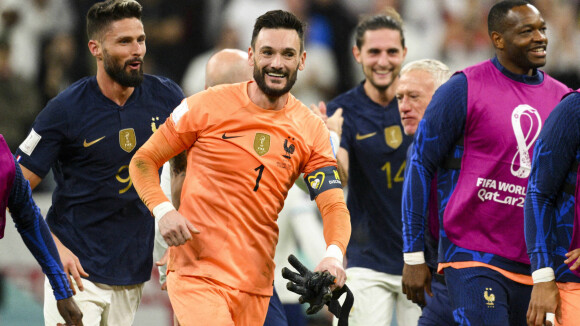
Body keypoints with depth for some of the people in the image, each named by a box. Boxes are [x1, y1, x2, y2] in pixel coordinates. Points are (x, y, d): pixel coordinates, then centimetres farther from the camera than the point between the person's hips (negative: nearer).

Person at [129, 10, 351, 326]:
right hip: (197, 273, -4)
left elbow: (334, 205, -1)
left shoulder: (312, 130, 5)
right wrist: (162, 211, -15)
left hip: (255, 286, 4)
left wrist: (333, 255, -22)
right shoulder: (209, 106, -3)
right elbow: (143, 160, 4)